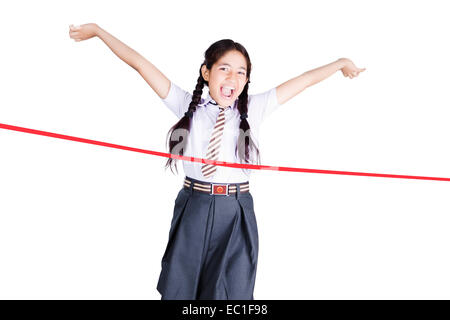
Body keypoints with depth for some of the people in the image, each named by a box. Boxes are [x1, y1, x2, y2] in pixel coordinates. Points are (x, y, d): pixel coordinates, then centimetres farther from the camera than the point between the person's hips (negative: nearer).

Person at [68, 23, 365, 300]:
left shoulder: (254, 108, 5)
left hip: (236, 214, 0)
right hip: (193, 208, 0)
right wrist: (97, 30, 10)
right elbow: (140, 63, 5)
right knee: (179, 288, 10)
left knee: (231, 291, 4)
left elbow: (305, 80, 11)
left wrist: (340, 63, 18)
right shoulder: (187, 105, 5)